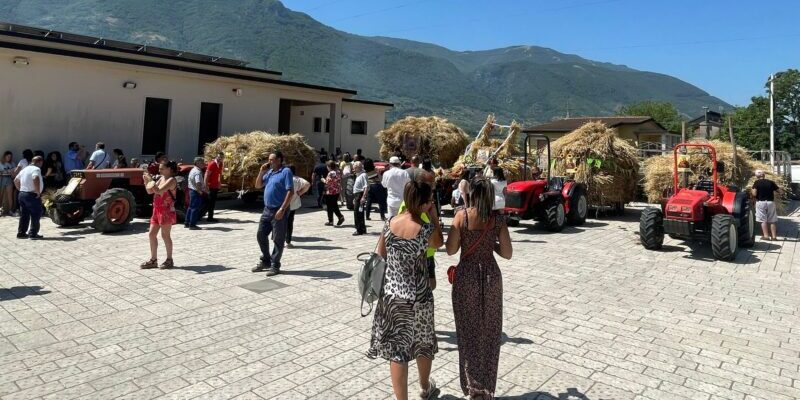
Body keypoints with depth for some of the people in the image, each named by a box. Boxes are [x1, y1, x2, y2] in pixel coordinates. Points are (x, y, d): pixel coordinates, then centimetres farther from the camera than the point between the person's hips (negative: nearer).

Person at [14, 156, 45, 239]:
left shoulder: (25, 169, 16)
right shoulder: (36, 169, -12)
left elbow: (16, 180, 24)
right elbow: (35, 179, -31)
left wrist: (20, 189, 23)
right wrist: (38, 192, -24)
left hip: (22, 194, 9)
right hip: (32, 195, -9)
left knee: (24, 215, 14)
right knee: (36, 215, -1)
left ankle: (21, 233, 17)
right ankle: (33, 233, -2)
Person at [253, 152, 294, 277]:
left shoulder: (286, 172, -12)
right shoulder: (269, 172, 13)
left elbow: (290, 192, -18)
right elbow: (258, 186, 19)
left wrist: (282, 209, -24)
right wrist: (262, 172, 5)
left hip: (279, 210, -8)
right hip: (267, 209, 9)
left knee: (278, 239, 1)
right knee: (261, 235, 13)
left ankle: (275, 266, 10)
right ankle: (265, 261, 28)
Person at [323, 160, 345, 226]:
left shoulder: (331, 173, -17)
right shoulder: (338, 172, 8)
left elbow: (328, 183, -18)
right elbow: (340, 181, 13)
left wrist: (324, 180, -1)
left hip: (330, 192, -8)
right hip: (337, 191, 8)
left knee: (330, 207, 3)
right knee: (335, 206, 18)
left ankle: (330, 221, 9)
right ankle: (341, 216, 4)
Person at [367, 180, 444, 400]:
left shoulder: (390, 223, -7)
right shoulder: (425, 229, -17)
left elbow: (380, 254, 4)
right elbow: (438, 243, 5)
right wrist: (434, 216, 3)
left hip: (391, 293, 2)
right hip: (418, 295, -2)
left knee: (397, 349, 10)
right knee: (423, 344, 22)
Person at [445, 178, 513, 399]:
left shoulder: (461, 216, -10)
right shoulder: (498, 219, -5)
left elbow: (451, 249, -7)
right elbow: (507, 254, -4)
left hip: (466, 276, -1)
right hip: (491, 276, 2)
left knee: (469, 332, 11)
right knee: (490, 332, 14)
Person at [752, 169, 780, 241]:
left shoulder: (757, 183, -5)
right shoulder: (771, 182, 4)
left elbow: (754, 194, -13)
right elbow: (779, 190, 9)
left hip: (761, 202, -3)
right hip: (771, 202, 3)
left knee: (763, 220, 2)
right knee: (772, 220, 9)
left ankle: (766, 235, 0)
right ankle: (774, 236, 11)